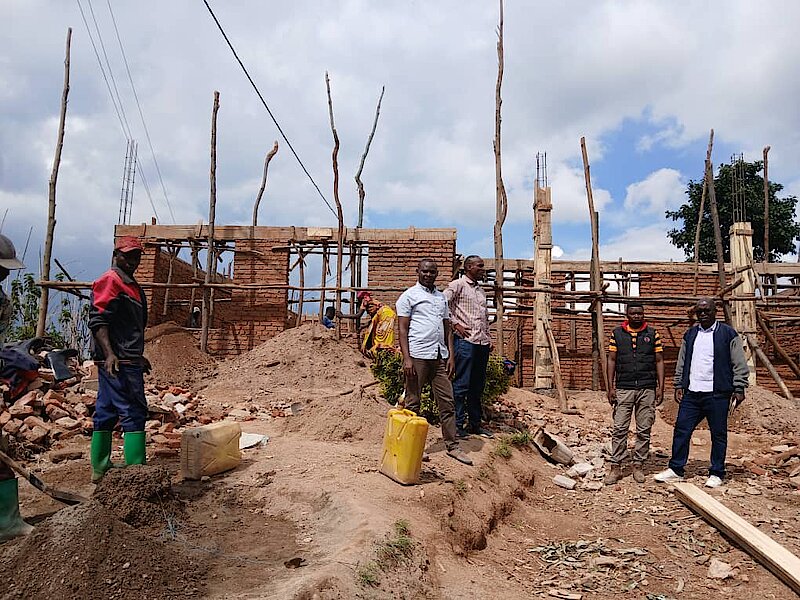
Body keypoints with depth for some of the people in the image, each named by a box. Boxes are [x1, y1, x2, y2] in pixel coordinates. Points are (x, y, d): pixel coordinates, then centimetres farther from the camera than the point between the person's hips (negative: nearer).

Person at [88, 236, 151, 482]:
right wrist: (109, 354, -27)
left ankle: (100, 468, 22)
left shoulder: (131, 285, 21)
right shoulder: (110, 281, -8)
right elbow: (97, 320, -18)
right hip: (118, 361, -10)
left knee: (106, 413, 13)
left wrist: (139, 356, 30)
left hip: (127, 360, 10)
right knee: (134, 413, -10)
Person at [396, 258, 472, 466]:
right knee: (412, 403, 2)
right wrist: (406, 358, -13)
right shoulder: (409, 296, 2)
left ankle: (452, 446, 12)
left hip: (439, 356, 6)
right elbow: (403, 329, -4)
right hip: (418, 355, -5)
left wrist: (451, 356, 9)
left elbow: (447, 329, 19)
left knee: (447, 402, 5)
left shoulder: (442, 297, 19)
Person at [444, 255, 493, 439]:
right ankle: (458, 424, 4)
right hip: (465, 341, -8)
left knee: (478, 386, 12)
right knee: (461, 384, -3)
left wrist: (488, 337, 18)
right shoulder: (458, 285, -2)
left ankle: (475, 423, 20)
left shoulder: (481, 290, 21)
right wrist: (455, 324, -12)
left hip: (482, 343, 8)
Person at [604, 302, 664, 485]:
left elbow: (659, 361, 7)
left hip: (647, 389, 1)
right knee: (619, 429, -1)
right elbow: (611, 360, 5)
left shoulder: (653, 334, 7)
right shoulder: (617, 333, 6)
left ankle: (638, 466, 16)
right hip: (623, 389, -1)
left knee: (644, 430, 6)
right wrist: (610, 387, -2)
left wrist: (661, 387, -1)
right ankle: (615, 467, 5)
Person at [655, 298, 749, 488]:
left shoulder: (728, 334, 0)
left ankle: (716, 474, 18)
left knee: (718, 435, 5)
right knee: (681, 430, 4)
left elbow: (739, 364, -1)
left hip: (717, 395, -4)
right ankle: (675, 469, 13)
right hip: (691, 394, 4)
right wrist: (679, 385, 11)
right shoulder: (690, 334, 14)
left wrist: (739, 389, -7)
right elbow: (681, 363, 17)